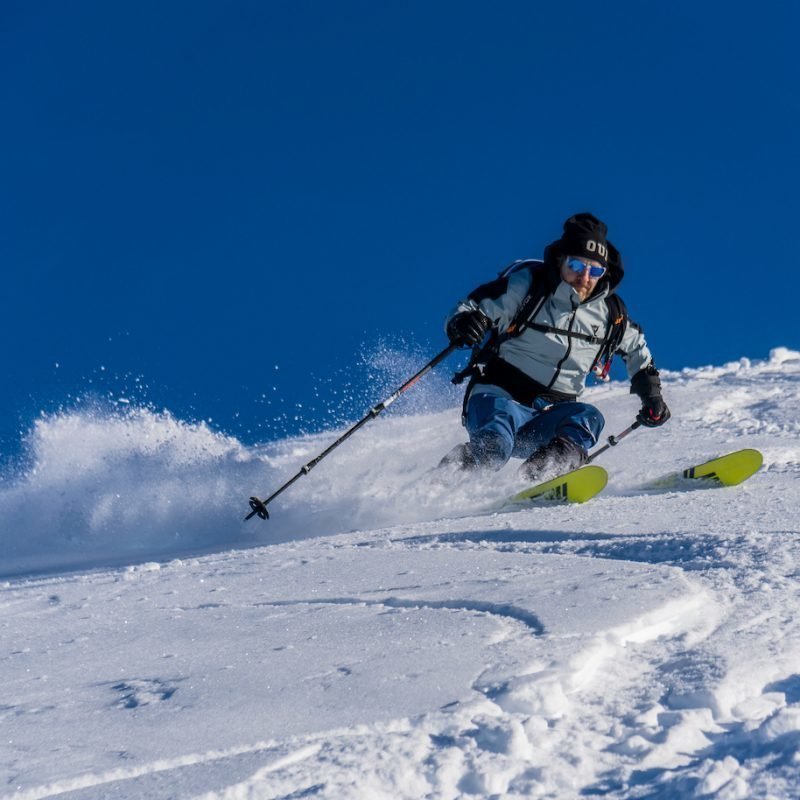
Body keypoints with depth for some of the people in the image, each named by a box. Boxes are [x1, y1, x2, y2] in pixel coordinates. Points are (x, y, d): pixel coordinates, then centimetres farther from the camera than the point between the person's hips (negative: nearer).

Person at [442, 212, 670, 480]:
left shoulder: (608, 313, 6)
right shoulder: (526, 284, -6)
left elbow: (636, 347, 26)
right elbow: (471, 308, -6)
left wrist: (651, 396, 15)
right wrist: (462, 323, -31)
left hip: (547, 418, 4)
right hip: (499, 396, -4)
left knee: (588, 418, -30)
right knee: (492, 447, -38)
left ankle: (559, 459, -53)